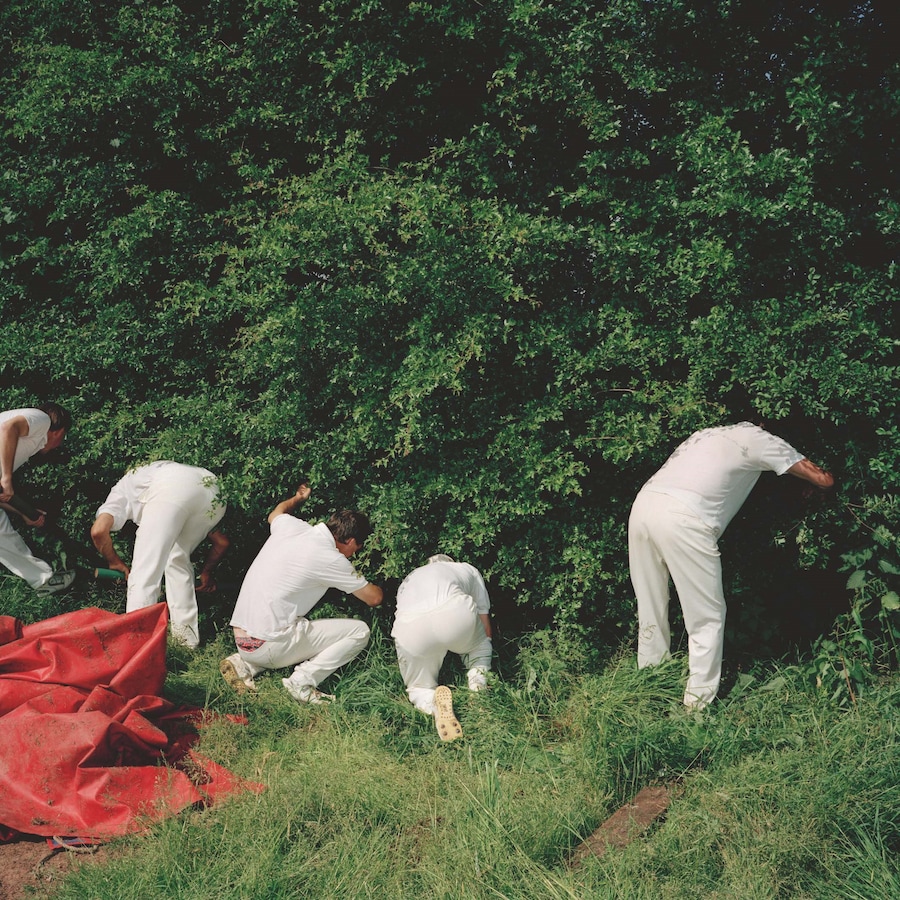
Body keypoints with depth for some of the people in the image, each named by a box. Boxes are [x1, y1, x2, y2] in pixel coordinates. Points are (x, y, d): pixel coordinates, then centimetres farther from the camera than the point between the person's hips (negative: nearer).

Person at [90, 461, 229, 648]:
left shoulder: (122, 488, 36)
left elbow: (98, 531, 12)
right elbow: (222, 542, 38)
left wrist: (116, 563, 29)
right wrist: (206, 572, 54)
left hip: (171, 489, -5)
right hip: (212, 490, 6)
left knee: (144, 573, 2)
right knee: (177, 559, 25)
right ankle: (187, 635, 21)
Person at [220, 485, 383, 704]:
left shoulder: (292, 526, 6)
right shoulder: (331, 560, -11)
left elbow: (275, 514, 33)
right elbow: (373, 598, 0)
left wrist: (298, 497, 50)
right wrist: (378, 585, 23)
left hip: (240, 640, 8)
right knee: (359, 631, -1)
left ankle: (245, 664, 15)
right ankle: (303, 681, -8)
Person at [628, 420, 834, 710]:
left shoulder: (710, 435, 34)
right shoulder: (757, 438, 16)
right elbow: (824, 479, 20)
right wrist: (814, 484, 44)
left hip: (643, 504, 7)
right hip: (682, 518, -7)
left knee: (650, 611, 18)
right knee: (708, 617, 6)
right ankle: (698, 705, 7)